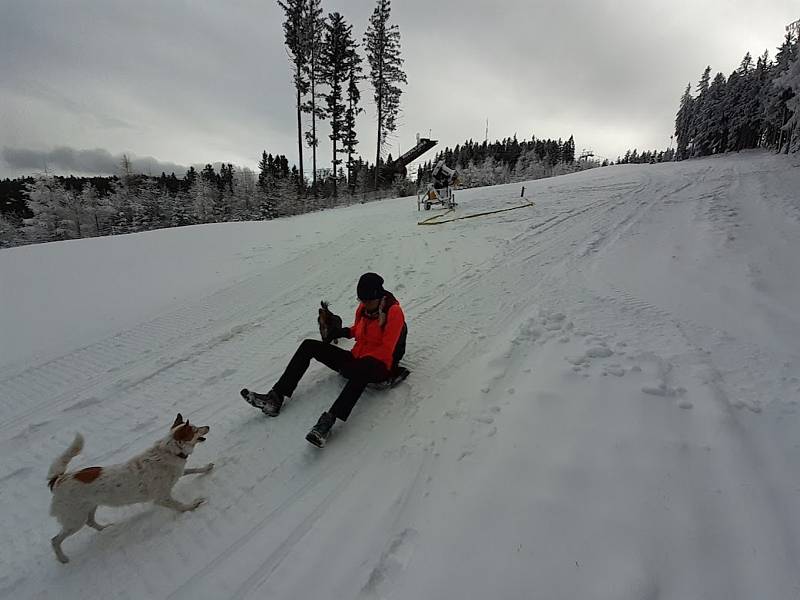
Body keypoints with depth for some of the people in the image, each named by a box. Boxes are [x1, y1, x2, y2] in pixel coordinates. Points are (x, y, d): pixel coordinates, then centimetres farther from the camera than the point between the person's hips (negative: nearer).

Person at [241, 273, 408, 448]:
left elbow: (386, 351, -18)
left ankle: (328, 420, -53)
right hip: (356, 360, 8)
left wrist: (358, 361, -21)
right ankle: (276, 397, -13)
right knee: (309, 346, -5)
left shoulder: (394, 311, -14)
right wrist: (345, 332, 2)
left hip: (379, 367, -7)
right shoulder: (364, 306, 6)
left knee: (362, 369, -45)